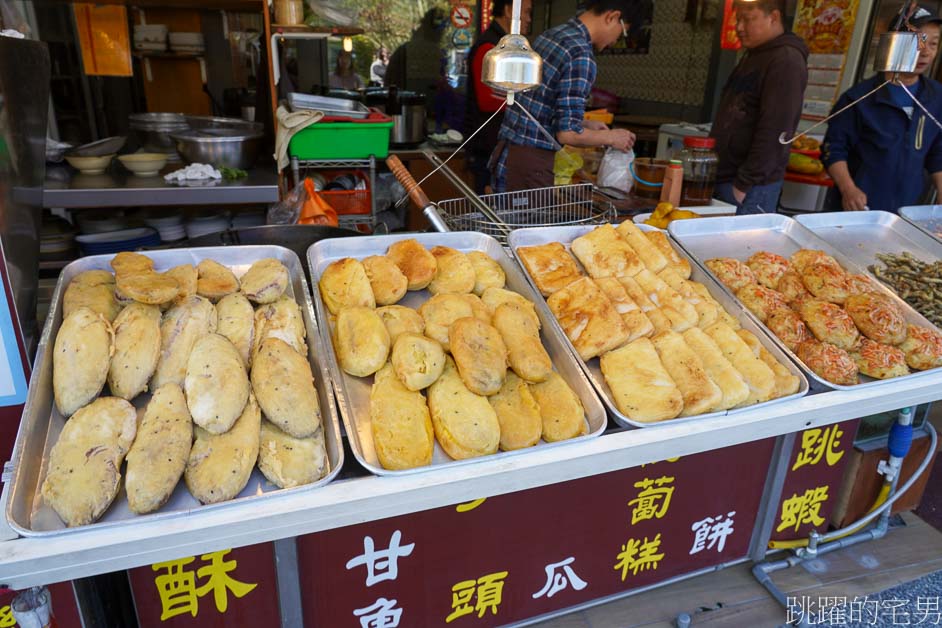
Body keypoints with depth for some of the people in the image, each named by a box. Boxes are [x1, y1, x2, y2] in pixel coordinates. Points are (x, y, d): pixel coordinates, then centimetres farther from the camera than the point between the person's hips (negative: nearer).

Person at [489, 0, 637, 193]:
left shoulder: (550, 34, 12)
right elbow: (568, 133, -19)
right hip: (529, 164, -9)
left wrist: (585, 124, 21)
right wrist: (610, 137, -2)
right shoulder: (581, 55, -16)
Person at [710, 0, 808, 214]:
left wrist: (744, 184, -20)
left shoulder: (786, 61, -12)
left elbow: (774, 132, -20)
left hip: (752, 188, -8)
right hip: (722, 178, 8)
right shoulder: (753, 56, 17)